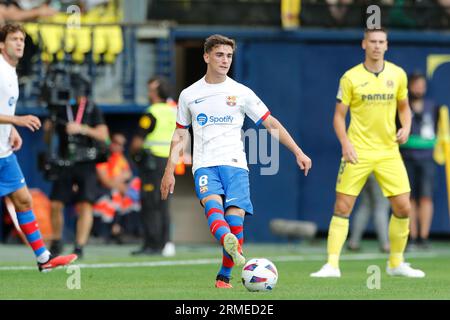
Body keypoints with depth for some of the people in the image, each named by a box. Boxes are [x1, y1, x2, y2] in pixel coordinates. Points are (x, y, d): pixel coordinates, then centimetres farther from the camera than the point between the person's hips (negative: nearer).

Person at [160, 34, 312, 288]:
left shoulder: (241, 93, 8)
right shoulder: (189, 95, 12)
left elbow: (271, 124, 9)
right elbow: (180, 135, 20)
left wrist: (298, 152, 2)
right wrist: (169, 171, 14)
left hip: (235, 165, 0)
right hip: (204, 166, 0)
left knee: (235, 217, -15)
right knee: (213, 206, -30)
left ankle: (224, 277, 0)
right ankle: (228, 242, -60)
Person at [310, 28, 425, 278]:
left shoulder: (397, 75, 4)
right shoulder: (351, 78, -3)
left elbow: (404, 107, 17)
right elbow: (339, 115, 0)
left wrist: (406, 127, -3)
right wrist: (345, 142, -15)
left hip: (389, 151, 2)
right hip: (358, 151, -2)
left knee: (403, 208, -1)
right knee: (342, 207, -6)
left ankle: (396, 263, 16)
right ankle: (332, 265, -3)